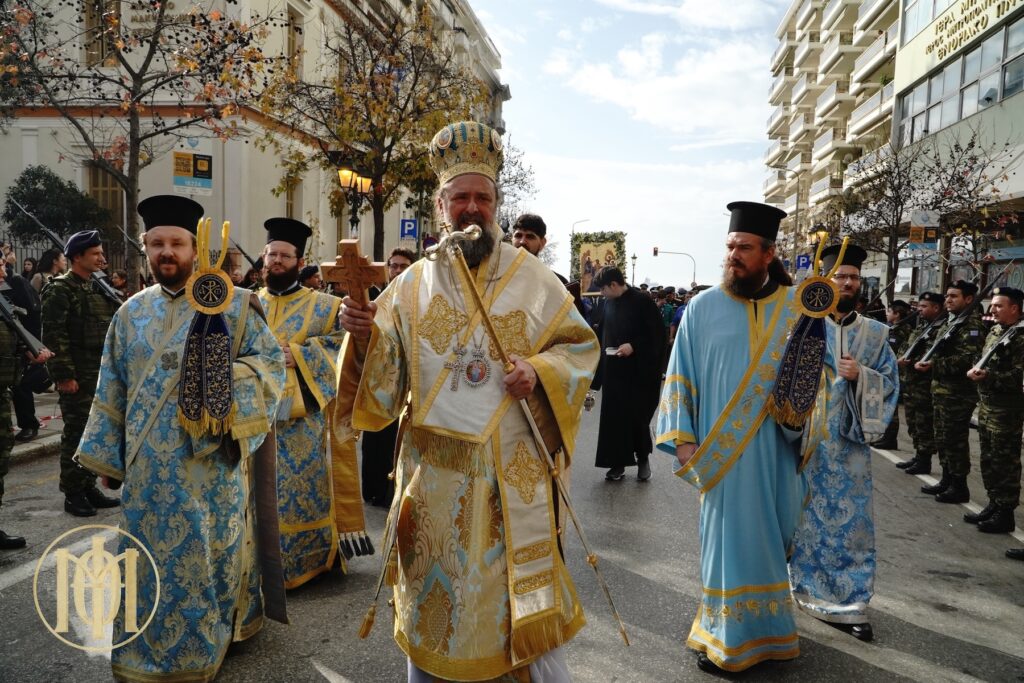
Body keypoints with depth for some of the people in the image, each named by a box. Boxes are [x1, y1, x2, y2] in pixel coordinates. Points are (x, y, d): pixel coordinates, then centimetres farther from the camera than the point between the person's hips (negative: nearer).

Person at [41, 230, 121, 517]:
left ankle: (88, 486, 24)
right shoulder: (60, 290, -9)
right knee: (76, 434, 0)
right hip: (77, 377, -7)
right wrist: (64, 374, -20)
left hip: (103, 374, 8)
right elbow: (53, 335, -16)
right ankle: (72, 493, 10)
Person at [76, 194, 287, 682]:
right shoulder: (132, 313, 9)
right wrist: (107, 454, 11)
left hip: (211, 457, -4)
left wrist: (224, 374, -26)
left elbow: (272, 360, -9)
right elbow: (112, 390, 12)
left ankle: (206, 639, 24)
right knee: (155, 553, 14)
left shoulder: (230, 304, -4)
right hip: (150, 465, 4)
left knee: (208, 550, 5)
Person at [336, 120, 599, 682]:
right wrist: (364, 335, -17)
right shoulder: (411, 285, 4)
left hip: (512, 468, -1)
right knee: (435, 589, 15)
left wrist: (540, 373, -15)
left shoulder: (531, 277, 1)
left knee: (524, 590, 7)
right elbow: (383, 379, 4)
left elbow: (580, 346, 4)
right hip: (435, 468, 2)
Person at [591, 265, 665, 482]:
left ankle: (643, 459, 23)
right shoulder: (608, 303, 7)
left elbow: (657, 334, -11)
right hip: (613, 370, 5)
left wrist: (634, 346, -19)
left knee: (637, 416, 2)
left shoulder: (642, 302, -10)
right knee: (614, 417, 5)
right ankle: (618, 463, 15)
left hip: (637, 371, -5)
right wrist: (604, 353, 9)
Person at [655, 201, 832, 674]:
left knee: (771, 538, 13)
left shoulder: (798, 308, 2)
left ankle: (766, 629, 33)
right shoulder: (703, 308, -1)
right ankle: (728, 638, 21)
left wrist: (802, 413, -12)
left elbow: (819, 371, 7)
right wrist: (682, 439, -7)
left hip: (777, 452, 2)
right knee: (729, 540, 4)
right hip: (722, 453, -1)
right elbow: (680, 376, 0)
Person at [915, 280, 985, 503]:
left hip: (958, 393, -9)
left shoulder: (971, 325, -12)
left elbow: (966, 359, -23)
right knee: (942, 437, 15)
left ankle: (960, 487, 9)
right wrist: (926, 362, 4)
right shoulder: (950, 323, 16)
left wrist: (933, 365, -20)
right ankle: (947, 481, 27)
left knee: (955, 440, -2)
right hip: (941, 390, 9)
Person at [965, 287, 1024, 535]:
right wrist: (976, 370, 1)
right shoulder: (994, 332, 14)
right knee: (988, 460, 16)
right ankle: (994, 505, 27)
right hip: (986, 405, 9)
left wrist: (988, 376, -27)